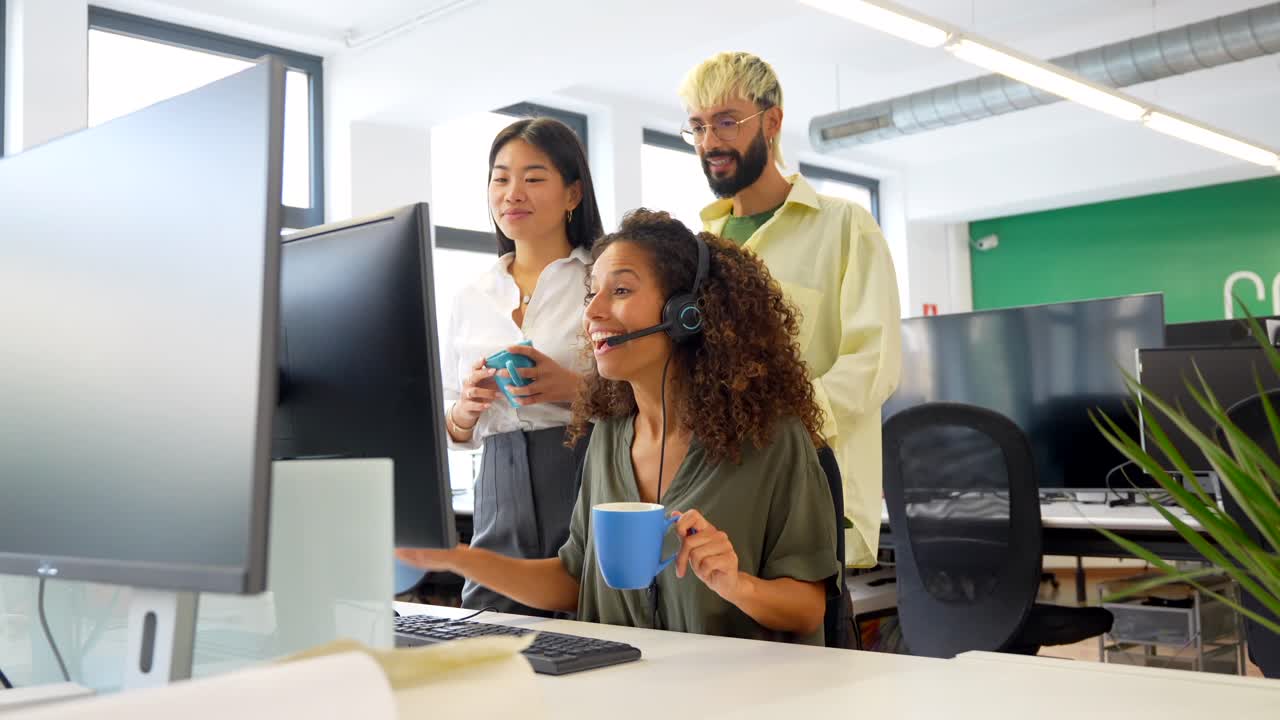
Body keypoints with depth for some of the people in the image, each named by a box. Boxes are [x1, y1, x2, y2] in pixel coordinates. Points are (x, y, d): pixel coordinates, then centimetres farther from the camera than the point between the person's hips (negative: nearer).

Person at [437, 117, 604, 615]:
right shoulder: (471, 298, 15)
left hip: (590, 488, -3)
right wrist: (466, 409, -3)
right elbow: (453, 433, 19)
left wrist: (575, 388, -17)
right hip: (501, 504, 4)